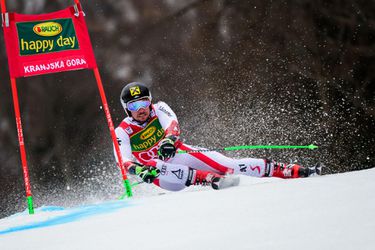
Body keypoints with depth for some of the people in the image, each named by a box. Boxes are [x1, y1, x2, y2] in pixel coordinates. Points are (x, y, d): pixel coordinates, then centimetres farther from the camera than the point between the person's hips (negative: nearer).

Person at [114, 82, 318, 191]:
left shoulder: (158, 110, 0)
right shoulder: (122, 132, -4)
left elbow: (172, 122, -22)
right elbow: (123, 159, -21)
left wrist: (169, 138, -46)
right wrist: (139, 169, -44)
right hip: (161, 168, -1)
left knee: (228, 165, -17)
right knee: (157, 170, -38)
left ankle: (290, 171, -19)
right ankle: (210, 180, -56)